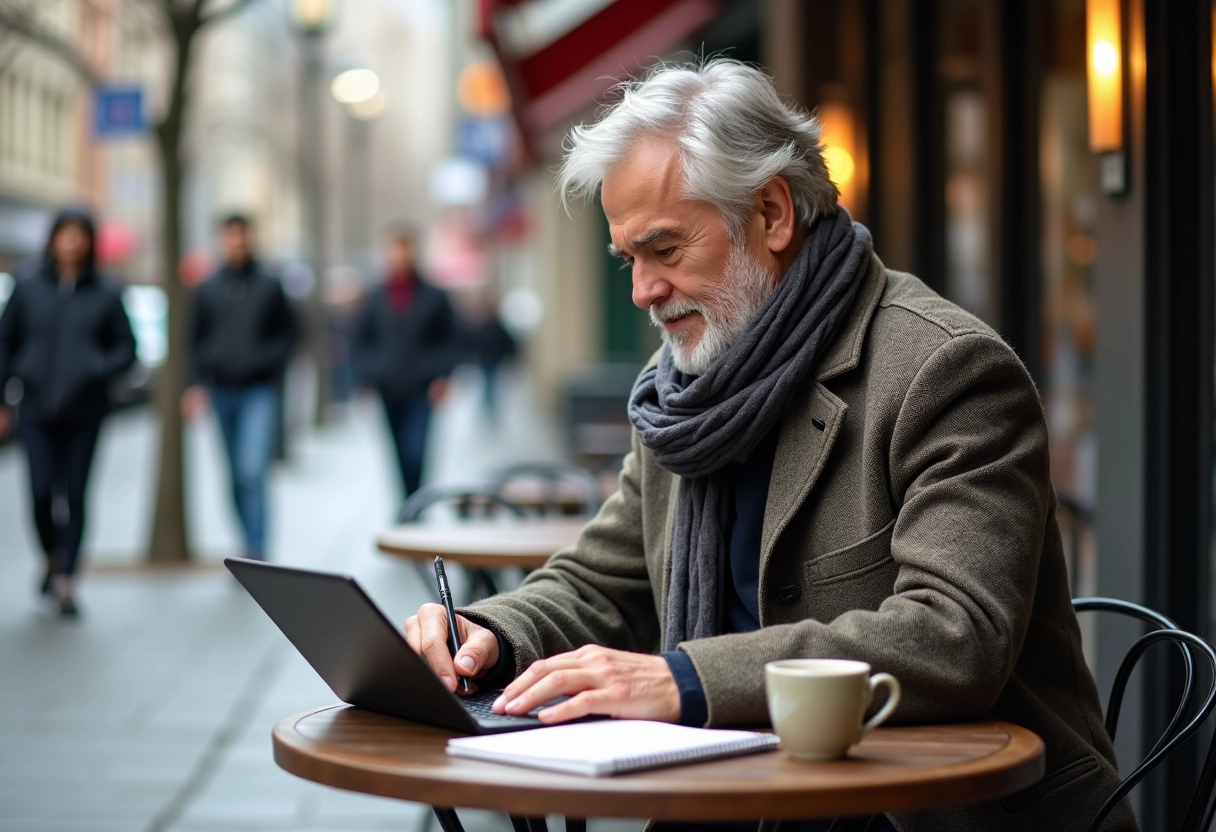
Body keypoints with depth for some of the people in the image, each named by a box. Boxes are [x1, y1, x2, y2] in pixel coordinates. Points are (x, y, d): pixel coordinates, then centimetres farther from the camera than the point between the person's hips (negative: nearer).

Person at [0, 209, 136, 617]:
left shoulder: (106, 295, 2)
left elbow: (126, 347, 7)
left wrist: (97, 370, -13)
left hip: (84, 412, 0)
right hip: (37, 410, 0)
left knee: (74, 496, 0)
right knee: (41, 492, -7)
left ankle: (66, 582, 6)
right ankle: (51, 557, 22)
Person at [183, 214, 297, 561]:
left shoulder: (269, 286, 3)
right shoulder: (208, 289, 8)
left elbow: (289, 334, 7)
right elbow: (196, 340, 12)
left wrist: (267, 360, -9)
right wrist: (197, 384, 1)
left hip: (260, 391, -3)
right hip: (222, 391, 3)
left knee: (253, 470, -17)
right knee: (237, 476, 9)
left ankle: (257, 549, -15)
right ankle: (252, 545, 20)